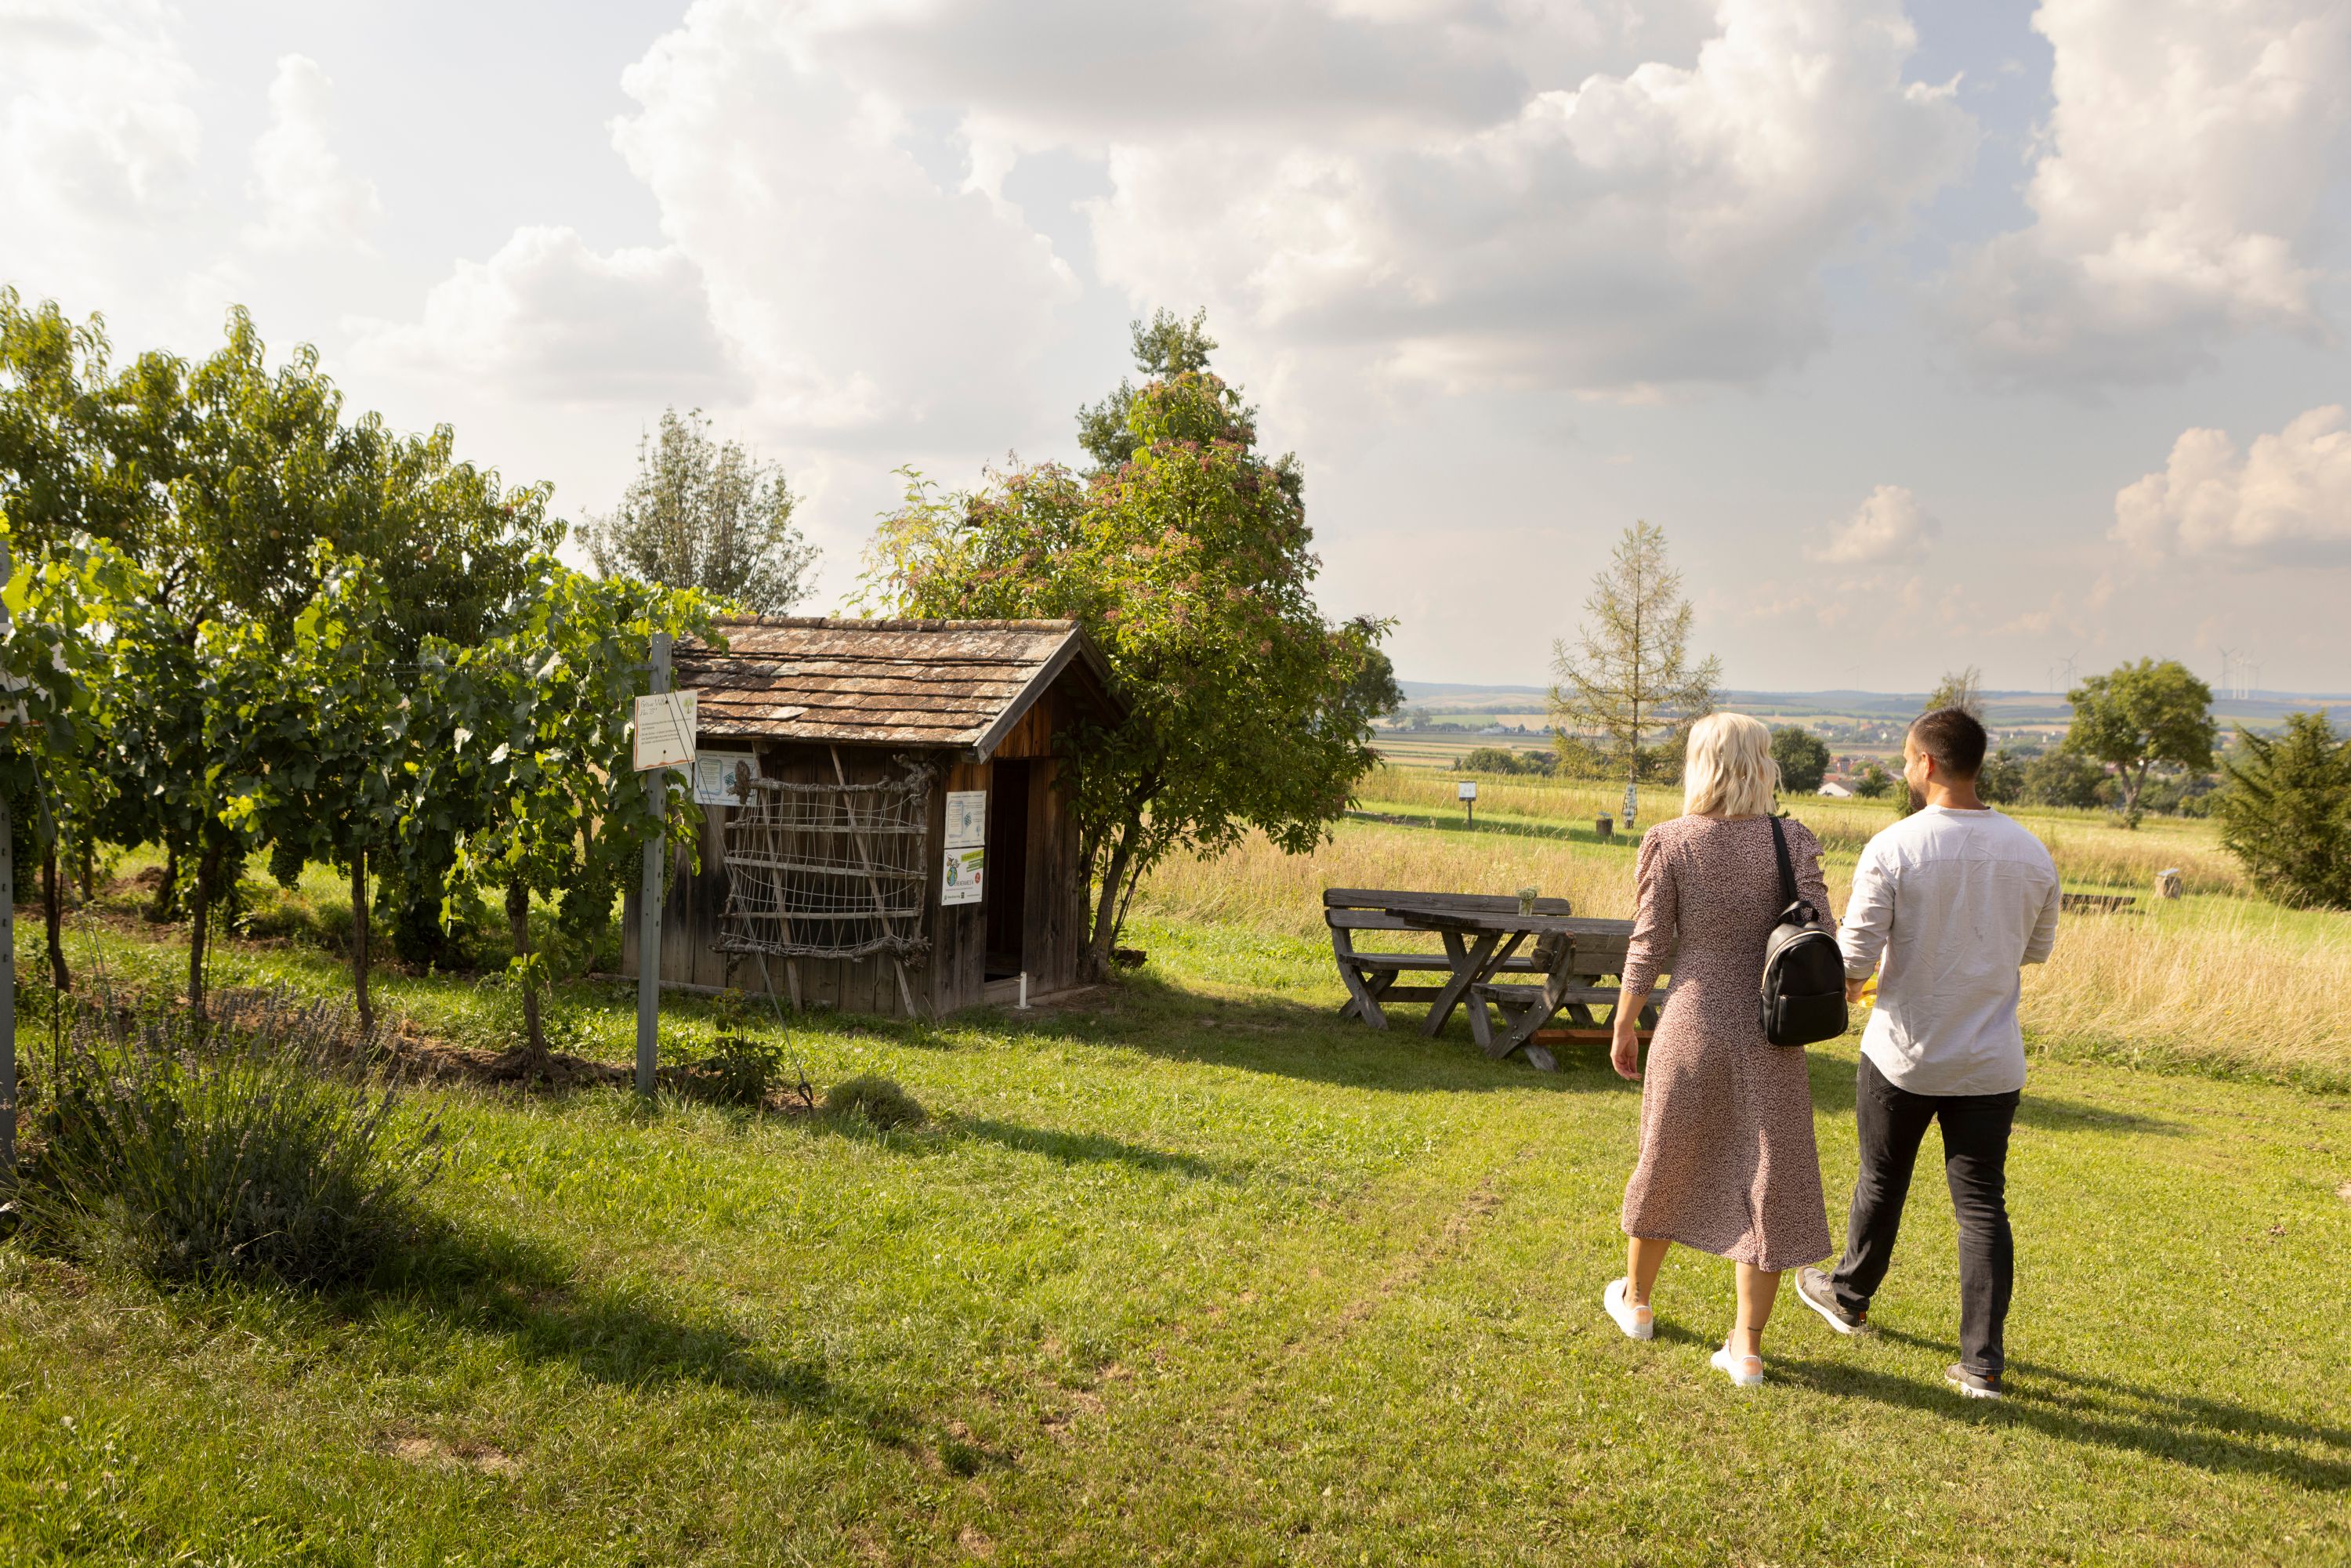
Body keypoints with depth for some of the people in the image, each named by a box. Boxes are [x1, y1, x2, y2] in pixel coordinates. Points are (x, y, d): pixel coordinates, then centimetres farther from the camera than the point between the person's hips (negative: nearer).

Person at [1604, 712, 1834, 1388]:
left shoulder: (1672, 843, -8)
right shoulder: (1792, 842, -4)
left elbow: (1649, 945, -6)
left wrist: (1623, 1027, 5)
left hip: (1692, 1028, 0)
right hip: (1768, 1036, 0)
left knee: (1668, 1163, 18)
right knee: (1766, 1181, 9)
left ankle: (1635, 1300, 37)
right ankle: (1747, 1346, 13)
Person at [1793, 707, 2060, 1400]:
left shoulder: (1892, 848, -17)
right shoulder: (2030, 852, -3)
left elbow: (1854, 958, -17)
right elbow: (2038, 947, 13)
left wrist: (1846, 983, 5)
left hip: (1904, 1054, -2)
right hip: (1992, 1062, 3)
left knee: (1882, 1183, 17)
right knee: (1982, 1204, 8)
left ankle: (1848, 1296, 39)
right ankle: (1982, 1361, 9)